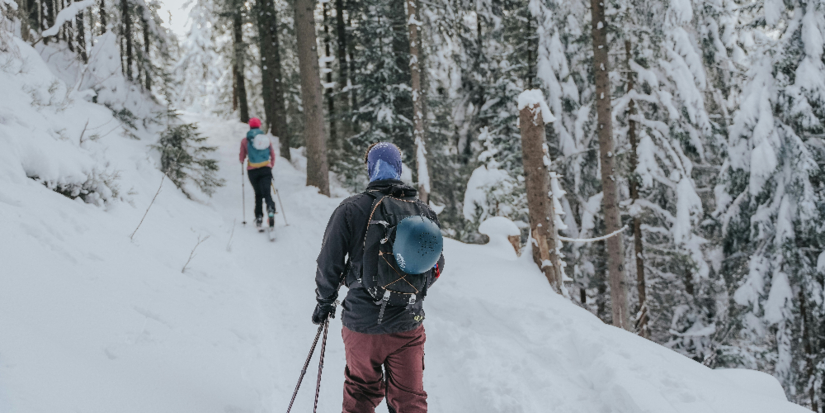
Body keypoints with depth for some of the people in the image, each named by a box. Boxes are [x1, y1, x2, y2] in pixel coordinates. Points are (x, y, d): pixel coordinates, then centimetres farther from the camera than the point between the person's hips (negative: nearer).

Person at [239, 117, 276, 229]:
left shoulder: (245, 141, 1)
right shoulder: (266, 139, 6)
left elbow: (242, 158, 7)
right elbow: (272, 155, 10)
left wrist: (241, 159, 30)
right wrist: (271, 165, 24)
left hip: (252, 170, 0)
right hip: (266, 169, 0)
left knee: (258, 194, 12)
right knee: (266, 192, -6)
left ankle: (259, 217, 4)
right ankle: (271, 209, -35)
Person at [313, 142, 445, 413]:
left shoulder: (350, 210, -9)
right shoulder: (423, 212, 0)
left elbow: (329, 263, -6)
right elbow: (436, 266, 9)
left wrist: (325, 301, 12)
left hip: (362, 322, -1)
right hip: (408, 324, 1)